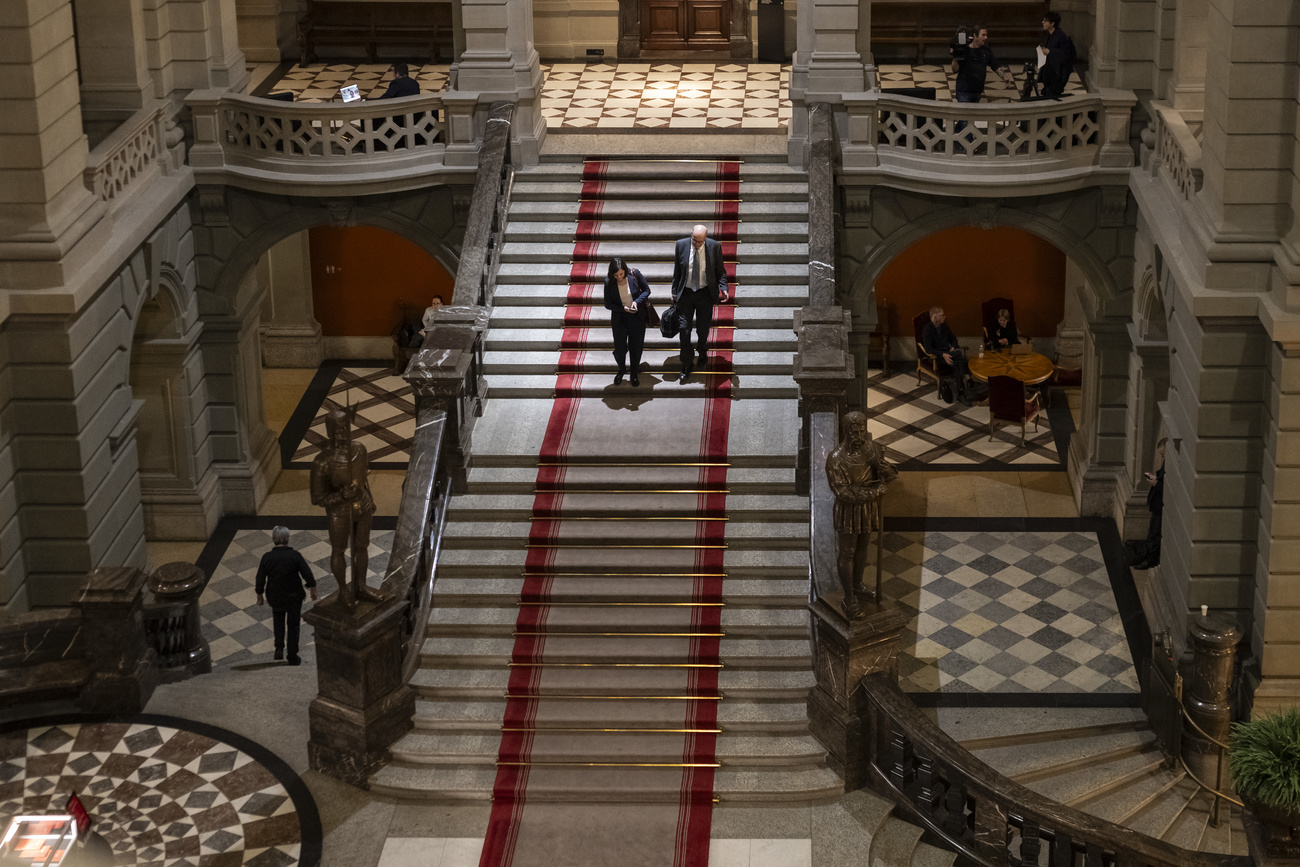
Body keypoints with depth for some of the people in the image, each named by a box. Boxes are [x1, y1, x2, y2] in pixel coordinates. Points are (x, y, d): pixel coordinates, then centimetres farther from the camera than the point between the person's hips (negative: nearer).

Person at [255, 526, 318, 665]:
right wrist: (313, 591, 1)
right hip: (294, 596, -1)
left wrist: (260, 596, 8)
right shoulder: (295, 556, -19)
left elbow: (260, 579, -7)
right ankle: (293, 657, 22)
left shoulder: (267, 557, -15)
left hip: (275, 597, 1)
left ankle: (279, 647, 14)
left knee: (278, 619, 29)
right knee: (293, 626, 15)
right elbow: (308, 575, -15)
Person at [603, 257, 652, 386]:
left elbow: (646, 290, -3)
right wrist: (623, 309, -23)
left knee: (636, 347, 11)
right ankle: (621, 370, 37)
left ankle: (634, 374, 33)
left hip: (637, 317, 0)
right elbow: (608, 304, -8)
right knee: (619, 348, 6)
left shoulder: (634, 274, -16)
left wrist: (637, 301, -20)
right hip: (619, 318, 0)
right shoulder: (609, 282, -16)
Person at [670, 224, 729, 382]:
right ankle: (686, 365, 9)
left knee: (703, 328, 12)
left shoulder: (714, 247, -11)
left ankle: (703, 351, 43)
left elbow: (720, 271, -1)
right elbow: (676, 271, 3)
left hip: (705, 293, 0)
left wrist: (723, 288, -16)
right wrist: (674, 292, 6)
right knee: (684, 329, -2)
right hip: (686, 292, 0)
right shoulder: (681, 245, -8)